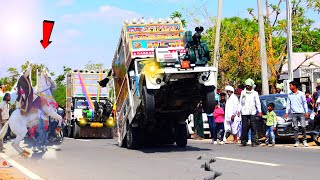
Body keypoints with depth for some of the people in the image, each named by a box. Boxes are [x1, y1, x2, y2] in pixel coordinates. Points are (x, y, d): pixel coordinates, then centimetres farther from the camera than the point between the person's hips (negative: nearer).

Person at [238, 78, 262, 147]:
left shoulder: (255, 93, 8)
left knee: (253, 128, -5)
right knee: (244, 127, -1)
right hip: (244, 113, 1)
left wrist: (259, 111, -3)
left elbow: (258, 103, 7)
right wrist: (239, 110, 8)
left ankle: (254, 142, -4)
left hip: (252, 113, -1)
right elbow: (241, 103, 15)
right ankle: (243, 141, 4)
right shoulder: (243, 92, 12)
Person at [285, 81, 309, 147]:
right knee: (295, 128, 0)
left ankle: (304, 141, 2)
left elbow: (305, 103, 4)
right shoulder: (289, 95, 11)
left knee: (303, 127, -8)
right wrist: (287, 112, 7)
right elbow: (288, 104, 14)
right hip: (294, 113, 2)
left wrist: (306, 111, -2)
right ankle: (296, 141, 5)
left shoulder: (301, 93, 3)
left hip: (301, 113, -2)